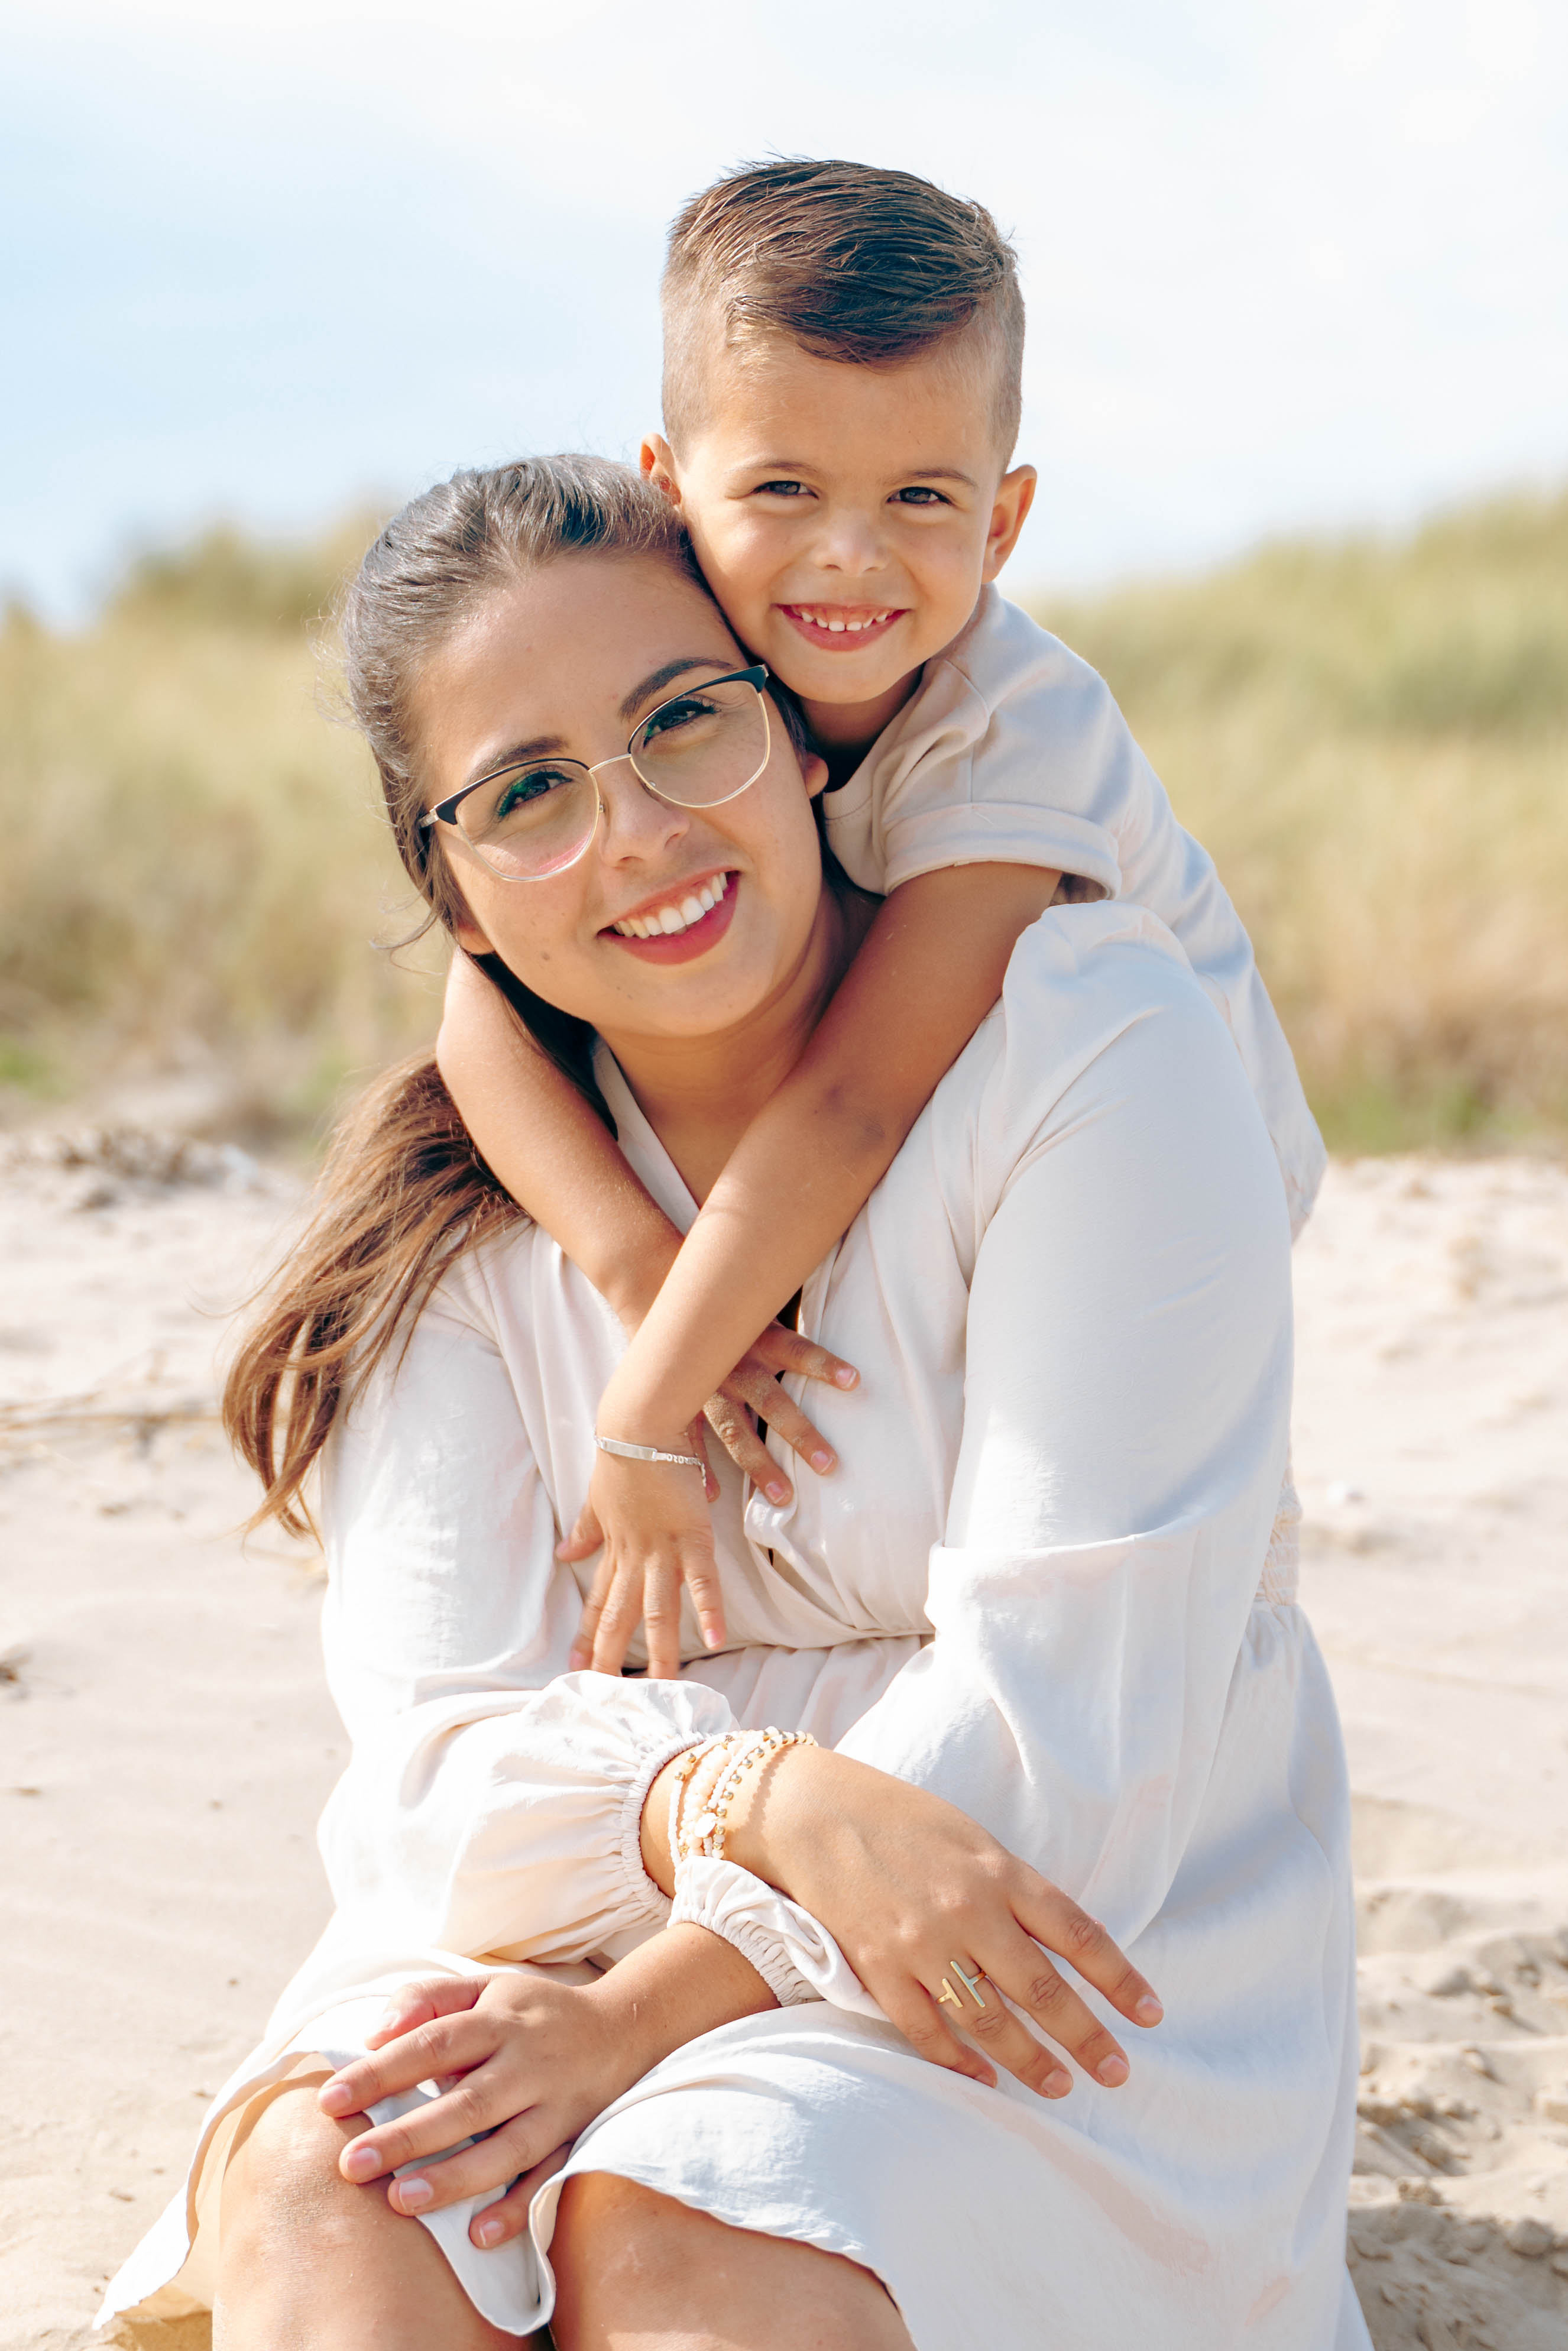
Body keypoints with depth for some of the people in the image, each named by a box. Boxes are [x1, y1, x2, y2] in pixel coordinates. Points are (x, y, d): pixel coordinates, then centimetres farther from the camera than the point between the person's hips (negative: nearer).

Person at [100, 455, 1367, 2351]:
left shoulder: (1089, 1042, -10)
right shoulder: (461, 1198, 2)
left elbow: (1067, 1701, -17)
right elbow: (443, 1748, -7)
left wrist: (655, 2010, -24)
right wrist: (773, 1804, -28)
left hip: (1070, 1948, -3)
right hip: (615, 1894, 3)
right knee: (308, 2176, -28)